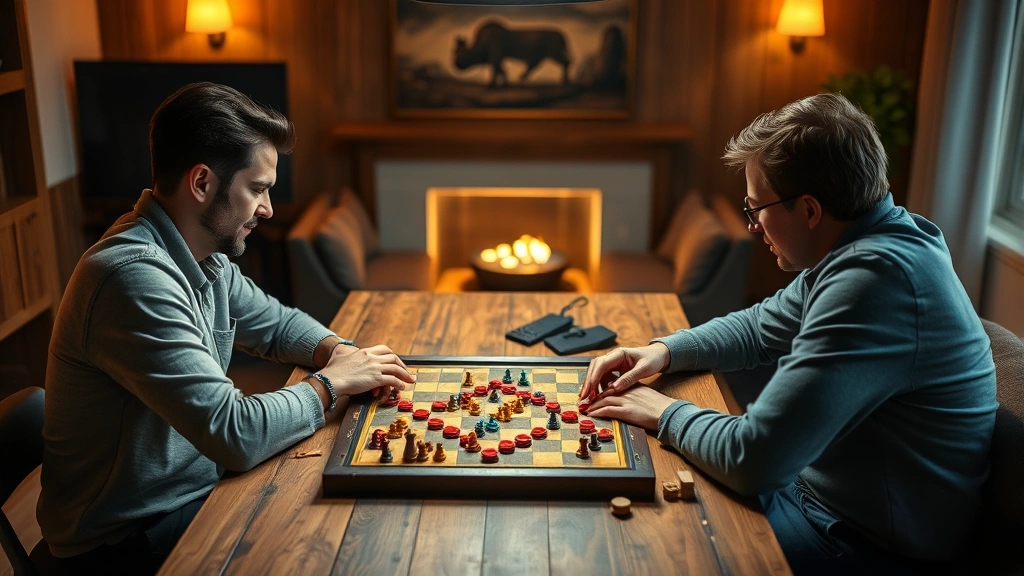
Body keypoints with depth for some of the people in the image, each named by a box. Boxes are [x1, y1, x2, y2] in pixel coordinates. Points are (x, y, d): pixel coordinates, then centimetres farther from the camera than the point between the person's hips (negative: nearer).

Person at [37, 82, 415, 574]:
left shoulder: (204, 256, -2)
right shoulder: (135, 277, -29)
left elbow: (277, 323, 15)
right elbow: (237, 433, -32)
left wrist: (340, 352, -5)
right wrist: (331, 382, -16)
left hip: (198, 486, 8)